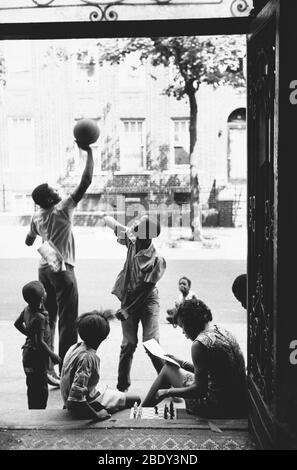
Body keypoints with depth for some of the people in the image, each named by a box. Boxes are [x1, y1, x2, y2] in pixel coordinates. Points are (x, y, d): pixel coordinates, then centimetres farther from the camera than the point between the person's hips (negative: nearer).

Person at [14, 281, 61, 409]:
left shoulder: (27, 309, -1)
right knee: (41, 390, 1)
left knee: (32, 387, 20)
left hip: (28, 352, 9)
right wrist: (52, 355, -14)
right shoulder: (39, 318, -27)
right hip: (37, 356, -9)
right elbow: (40, 342, -26)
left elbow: (17, 323, 16)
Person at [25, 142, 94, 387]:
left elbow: (29, 241, 26)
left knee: (47, 319, 12)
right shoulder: (62, 210, -11)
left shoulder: (37, 217, 8)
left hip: (44, 269, 8)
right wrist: (89, 152, -8)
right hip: (62, 269, -7)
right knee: (68, 321, -2)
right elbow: (86, 181, -13)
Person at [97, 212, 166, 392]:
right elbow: (116, 226, 12)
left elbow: (146, 289, -21)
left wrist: (127, 310, -19)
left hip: (147, 301, -4)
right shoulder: (132, 241, -9)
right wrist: (104, 215, 31)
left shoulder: (157, 260, -24)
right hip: (128, 299, 4)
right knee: (129, 343, 3)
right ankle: (122, 385, 15)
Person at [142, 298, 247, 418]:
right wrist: (181, 363, 22)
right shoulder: (222, 332, 6)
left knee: (167, 369, 10)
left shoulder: (200, 344, -21)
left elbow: (200, 390, -20)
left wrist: (167, 392, -8)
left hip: (218, 408, -8)